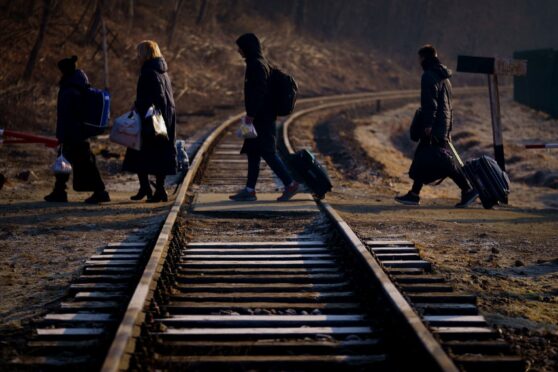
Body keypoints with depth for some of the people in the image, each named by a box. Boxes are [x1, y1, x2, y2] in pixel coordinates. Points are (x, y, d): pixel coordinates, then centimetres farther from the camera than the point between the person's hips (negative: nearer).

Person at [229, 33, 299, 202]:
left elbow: (259, 91, -23)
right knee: (252, 153, 10)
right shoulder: (258, 63, 15)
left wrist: (251, 114, -22)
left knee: (267, 153, -7)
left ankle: (290, 183, -2)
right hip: (261, 117, 10)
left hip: (262, 118, -10)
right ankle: (249, 190, 12)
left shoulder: (257, 65, -15)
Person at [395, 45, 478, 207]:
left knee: (443, 159, -12)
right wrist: (448, 130, 25)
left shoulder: (429, 76, -10)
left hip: (434, 126, -10)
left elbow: (430, 102, -19)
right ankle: (414, 194, 15)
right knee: (422, 158, 12)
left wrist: (428, 124, -22)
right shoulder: (444, 77, 21)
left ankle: (467, 190, -14)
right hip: (443, 125, 10)